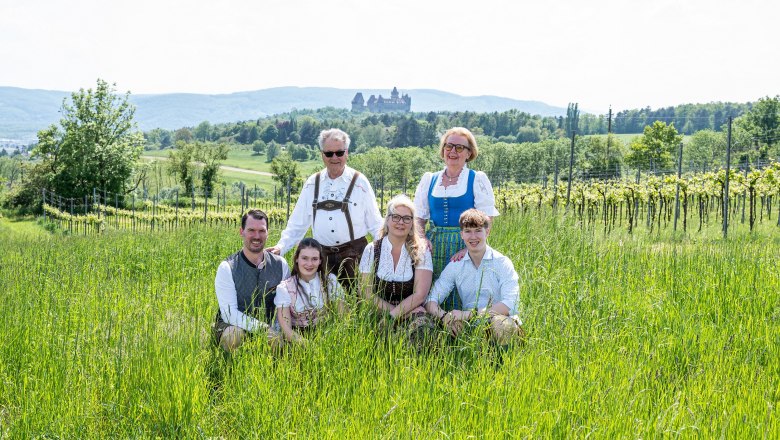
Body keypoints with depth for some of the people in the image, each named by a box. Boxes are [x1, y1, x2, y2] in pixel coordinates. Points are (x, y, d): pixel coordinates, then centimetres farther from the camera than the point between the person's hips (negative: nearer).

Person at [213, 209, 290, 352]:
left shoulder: (281, 265, 2)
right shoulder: (227, 268, -9)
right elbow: (229, 314, -16)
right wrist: (264, 328, -26)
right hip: (235, 326, -2)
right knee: (233, 334, -35)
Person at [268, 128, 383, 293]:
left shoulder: (359, 182, 1)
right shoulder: (312, 183, 9)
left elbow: (375, 223, 3)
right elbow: (298, 223, 13)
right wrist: (281, 247, 2)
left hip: (354, 254, -2)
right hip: (322, 255, 2)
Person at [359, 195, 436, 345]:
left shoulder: (420, 250, 3)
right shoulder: (372, 250, 6)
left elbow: (420, 295, -5)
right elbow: (367, 293, 0)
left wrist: (392, 315, -16)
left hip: (412, 312, 0)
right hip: (379, 314, 1)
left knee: (422, 325, -35)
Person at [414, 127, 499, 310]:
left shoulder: (478, 180, 2)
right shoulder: (429, 180, 13)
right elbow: (419, 218, 13)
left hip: (465, 246, -3)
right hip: (434, 246, 3)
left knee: (461, 301, -5)